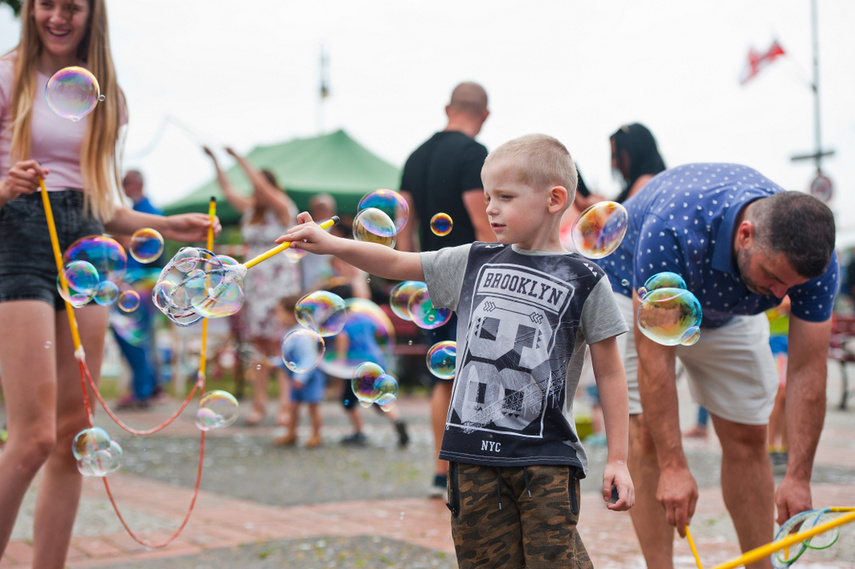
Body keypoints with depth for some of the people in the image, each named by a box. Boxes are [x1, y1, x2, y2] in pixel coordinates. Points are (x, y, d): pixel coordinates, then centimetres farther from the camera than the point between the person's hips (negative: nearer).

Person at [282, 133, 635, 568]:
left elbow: (609, 374, -1)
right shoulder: (474, 262, 8)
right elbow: (396, 263, 13)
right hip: (474, 451, 4)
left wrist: (617, 459, -2)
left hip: (546, 455, -4)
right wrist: (331, 244, 0)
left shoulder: (583, 281, -3)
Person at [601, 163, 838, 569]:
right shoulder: (672, 230, -44)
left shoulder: (813, 258, -31)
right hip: (634, 287, -3)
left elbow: (807, 371, -23)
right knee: (646, 430, -15)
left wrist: (798, 478, -26)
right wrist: (674, 466, -39)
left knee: (747, 434, 1)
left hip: (730, 311, 4)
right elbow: (654, 355, -39)